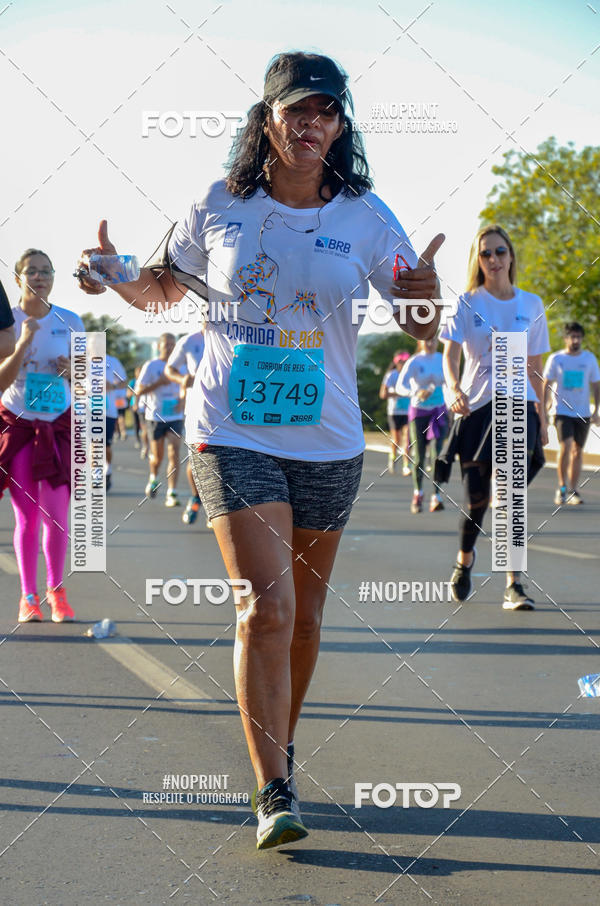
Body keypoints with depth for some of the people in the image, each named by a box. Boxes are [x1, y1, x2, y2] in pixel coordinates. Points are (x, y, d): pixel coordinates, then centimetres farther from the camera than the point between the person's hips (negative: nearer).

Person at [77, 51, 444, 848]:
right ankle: (274, 792, -9)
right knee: (265, 606, -14)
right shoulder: (219, 207, -1)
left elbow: (422, 330, 2)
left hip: (328, 443, 2)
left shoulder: (366, 218, 0)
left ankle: (281, 745, 36)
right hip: (234, 434, -2)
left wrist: (426, 298, -21)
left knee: (303, 616, 12)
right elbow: (166, 288, 14)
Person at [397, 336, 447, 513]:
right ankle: (418, 493, 27)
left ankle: (436, 498, -16)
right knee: (418, 457, 2)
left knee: (438, 452, -15)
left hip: (439, 412, 2)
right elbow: (400, 386, -19)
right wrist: (416, 393, -35)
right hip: (418, 412, -2)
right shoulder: (414, 362, -8)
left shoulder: (442, 360, 3)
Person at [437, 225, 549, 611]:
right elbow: (450, 354, -11)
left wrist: (542, 417, 14)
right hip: (476, 407, -1)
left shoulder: (532, 305, 8)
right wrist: (454, 388, -31)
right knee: (476, 499, 3)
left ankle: (514, 585, -10)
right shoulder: (467, 303, 1)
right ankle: (465, 559, 33)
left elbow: (535, 366, 14)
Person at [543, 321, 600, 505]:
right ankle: (562, 487, -7)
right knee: (565, 446, -19)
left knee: (578, 451, 7)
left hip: (583, 413, 3)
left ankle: (573, 491, 16)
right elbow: (546, 386, 4)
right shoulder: (555, 359, 0)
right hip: (562, 410, -3)